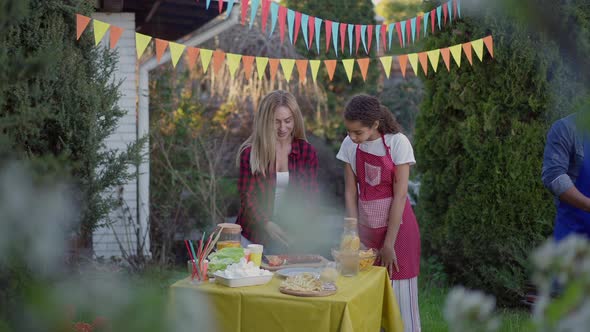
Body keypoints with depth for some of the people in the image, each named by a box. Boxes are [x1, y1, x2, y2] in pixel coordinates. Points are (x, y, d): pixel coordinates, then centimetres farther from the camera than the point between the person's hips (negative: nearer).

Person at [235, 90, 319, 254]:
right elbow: (247, 197, -9)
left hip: (289, 236, 2)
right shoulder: (250, 153, -7)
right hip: (255, 233, -2)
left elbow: (309, 197, 0)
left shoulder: (307, 152, 0)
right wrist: (268, 224, -24)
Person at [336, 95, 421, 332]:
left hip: (397, 225, -4)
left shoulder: (397, 143, -16)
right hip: (366, 227, 4)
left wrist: (389, 244, -15)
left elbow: (400, 196, -16)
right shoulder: (350, 146, -3)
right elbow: (350, 193, -1)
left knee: (398, 293, 0)